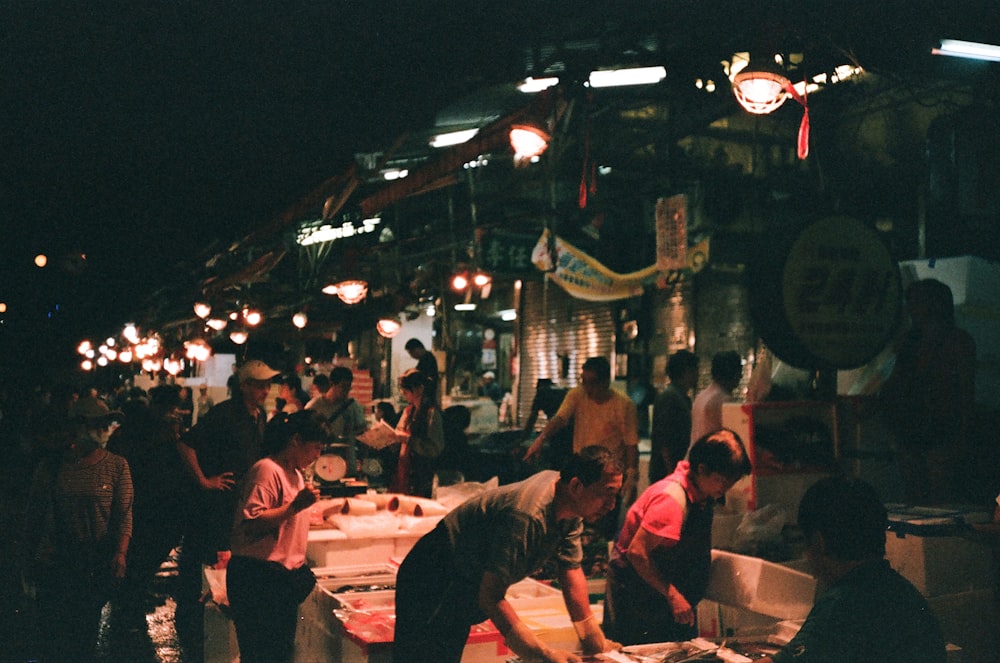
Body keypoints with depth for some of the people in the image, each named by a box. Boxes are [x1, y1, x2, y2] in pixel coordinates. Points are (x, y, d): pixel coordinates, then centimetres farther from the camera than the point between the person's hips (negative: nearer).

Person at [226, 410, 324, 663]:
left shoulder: (295, 474, 16)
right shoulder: (267, 470, -14)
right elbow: (251, 525, -24)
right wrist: (295, 506, -27)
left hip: (284, 578, 10)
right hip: (258, 578, -10)